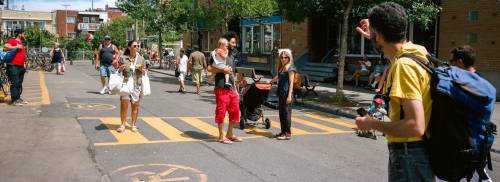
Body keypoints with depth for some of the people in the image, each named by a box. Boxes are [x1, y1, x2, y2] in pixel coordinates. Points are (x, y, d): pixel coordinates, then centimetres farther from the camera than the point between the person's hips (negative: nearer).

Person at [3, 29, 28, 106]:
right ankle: (14, 100, -8)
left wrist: (24, 63, 22)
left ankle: (18, 98, 18)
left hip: (21, 66, 8)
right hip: (13, 66, -8)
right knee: (14, 83, -9)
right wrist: (16, 47, -17)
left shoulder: (21, 43, 22)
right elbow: (5, 48, -20)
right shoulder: (11, 40, -3)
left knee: (19, 84, 11)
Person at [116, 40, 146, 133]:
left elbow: (144, 73, 15)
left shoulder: (141, 59, 7)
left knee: (135, 105, 5)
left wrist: (142, 70, -7)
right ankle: (123, 124, 6)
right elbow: (119, 71, 11)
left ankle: (133, 124, 17)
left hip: (137, 84, 1)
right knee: (124, 104, -7)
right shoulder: (123, 58, 2)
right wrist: (121, 69, -11)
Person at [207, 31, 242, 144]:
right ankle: (221, 136, 7)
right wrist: (223, 70, -21)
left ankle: (230, 134, 22)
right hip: (221, 88, -8)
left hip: (231, 88, 8)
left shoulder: (232, 55, 19)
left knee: (235, 111, 9)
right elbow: (209, 68, -12)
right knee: (221, 112, -2)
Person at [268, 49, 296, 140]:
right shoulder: (281, 67, 14)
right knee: (281, 112, 11)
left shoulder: (290, 68, -10)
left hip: (286, 92, -8)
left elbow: (291, 83, -13)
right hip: (281, 92, 8)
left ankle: (287, 133, 0)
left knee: (286, 112, -5)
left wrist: (289, 96, -19)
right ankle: (283, 131, 20)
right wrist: (270, 81, 45)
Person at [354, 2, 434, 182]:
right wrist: (375, 39, 35)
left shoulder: (404, 66, -24)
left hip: (408, 156, -9)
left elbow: (415, 126, -30)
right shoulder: (419, 51, 3)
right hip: (418, 152, 9)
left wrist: (372, 124, -17)